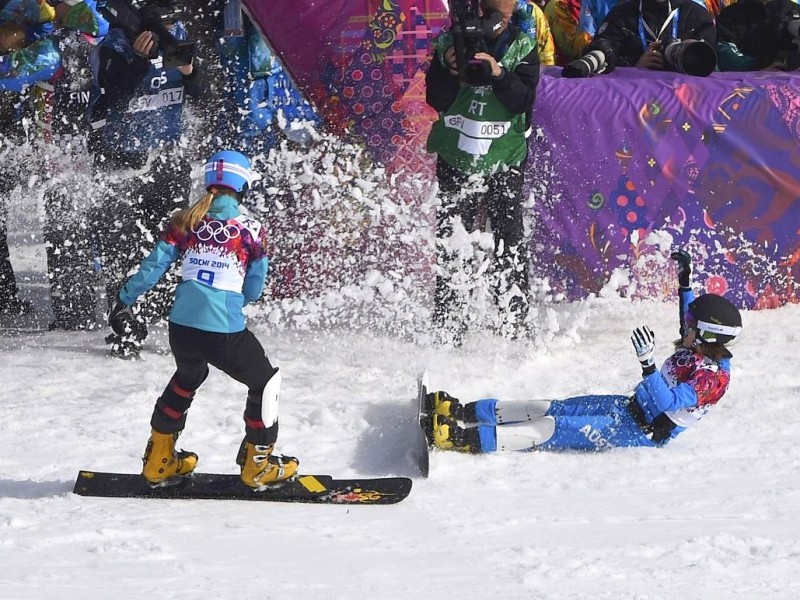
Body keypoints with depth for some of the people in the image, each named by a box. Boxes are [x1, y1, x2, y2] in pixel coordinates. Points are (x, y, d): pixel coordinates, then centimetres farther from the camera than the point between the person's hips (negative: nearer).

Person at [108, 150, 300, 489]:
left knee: (187, 379, 34)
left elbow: (153, 267, 3)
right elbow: (253, 291, 4)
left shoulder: (184, 222, 4)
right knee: (265, 383, 21)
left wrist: (125, 302, 14)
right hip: (225, 333, -5)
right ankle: (257, 466, 25)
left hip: (182, 327, 5)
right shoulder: (251, 231, -4)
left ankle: (159, 462, 37)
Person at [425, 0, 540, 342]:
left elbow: (523, 101, -11)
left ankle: (516, 325, -4)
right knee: (449, 245, 1)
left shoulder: (522, 48, 1)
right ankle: (448, 329, 7)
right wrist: (452, 71, -22)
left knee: (510, 244, -7)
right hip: (456, 159, 1)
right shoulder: (450, 42, 1)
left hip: (505, 159, -1)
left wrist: (498, 74, -26)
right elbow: (436, 100, -5)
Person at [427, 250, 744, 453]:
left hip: (643, 433, -10)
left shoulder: (712, 377, -25)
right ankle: (466, 413, 4)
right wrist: (684, 281, 28)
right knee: (547, 409, 3)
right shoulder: (702, 349, 2)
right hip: (632, 406, 10)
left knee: (557, 427, -20)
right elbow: (690, 315, 25)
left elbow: (668, 402, -38)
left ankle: (469, 439, -27)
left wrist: (647, 364, -47)